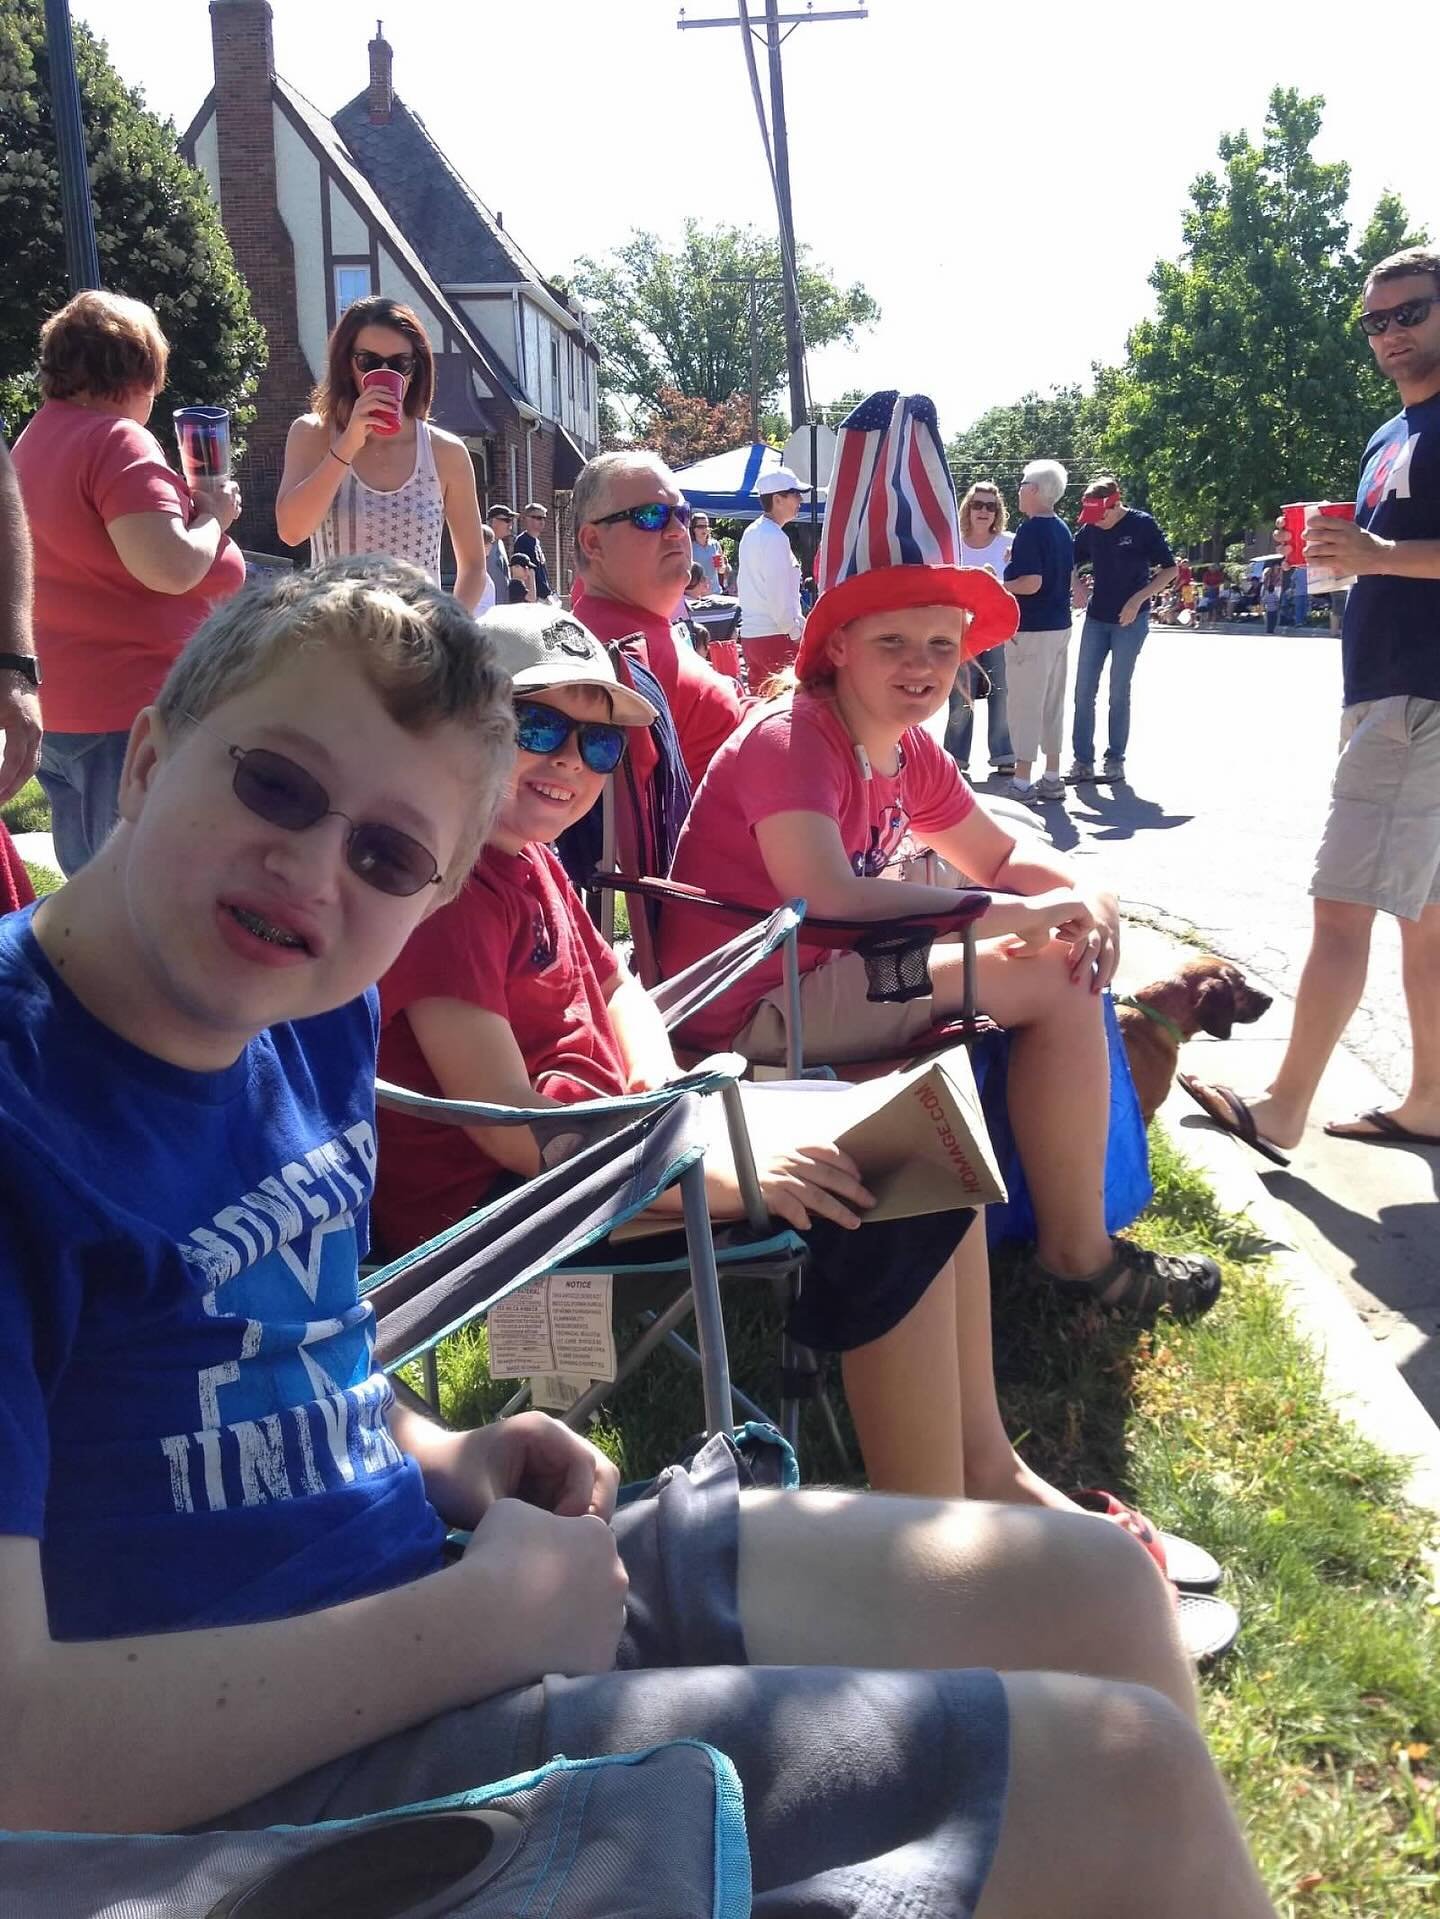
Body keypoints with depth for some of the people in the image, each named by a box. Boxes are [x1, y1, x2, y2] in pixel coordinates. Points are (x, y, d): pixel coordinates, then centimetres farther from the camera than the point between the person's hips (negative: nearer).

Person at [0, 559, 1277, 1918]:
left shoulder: (313, 1015, 2)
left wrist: (442, 1462, 0)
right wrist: (481, 1620, -21)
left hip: (425, 1575, 8)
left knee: (1094, 1591, 9)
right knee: (1130, 1779, -12)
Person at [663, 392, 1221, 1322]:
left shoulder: (909, 750, 7)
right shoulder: (792, 741, -20)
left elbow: (1000, 853, 18)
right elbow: (830, 897, -36)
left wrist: (1083, 898, -6)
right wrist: (1019, 916, -27)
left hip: (819, 974, 10)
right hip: (752, 1010, -9)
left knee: (1076, 944, 13)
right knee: (1051, 984, -13)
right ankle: (1078, 1256, 1)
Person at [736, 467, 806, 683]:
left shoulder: (751, 533, 14)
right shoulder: (775, 537, -13)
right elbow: (779, 595, -17)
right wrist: (796, 633, -9)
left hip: (750, 633, 9)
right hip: (775, 635, -9)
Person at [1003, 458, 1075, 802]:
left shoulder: (1031, 529, -15)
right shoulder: (1062, 529, 11)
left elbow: (1032, 582, -23)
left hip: (1032, 629, -9)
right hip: (1060, 625, 9)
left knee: (1025, 704, -3)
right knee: (1053, 703, 13)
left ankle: (1022, 783, 0)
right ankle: (1052, 778, 19)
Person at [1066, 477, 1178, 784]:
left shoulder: (1142, 525, -9)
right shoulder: (1090, 529, 2)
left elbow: (1170, 569, -7)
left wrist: (1138, 599, -16)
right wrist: (1078, 586, -4)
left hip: (1131, 619, -4)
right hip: (1096, 618, 4)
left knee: (1119, 692, 0)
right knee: (1083, 691, 0)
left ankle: (1115, 759, 11)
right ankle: (1083, 759, 6)